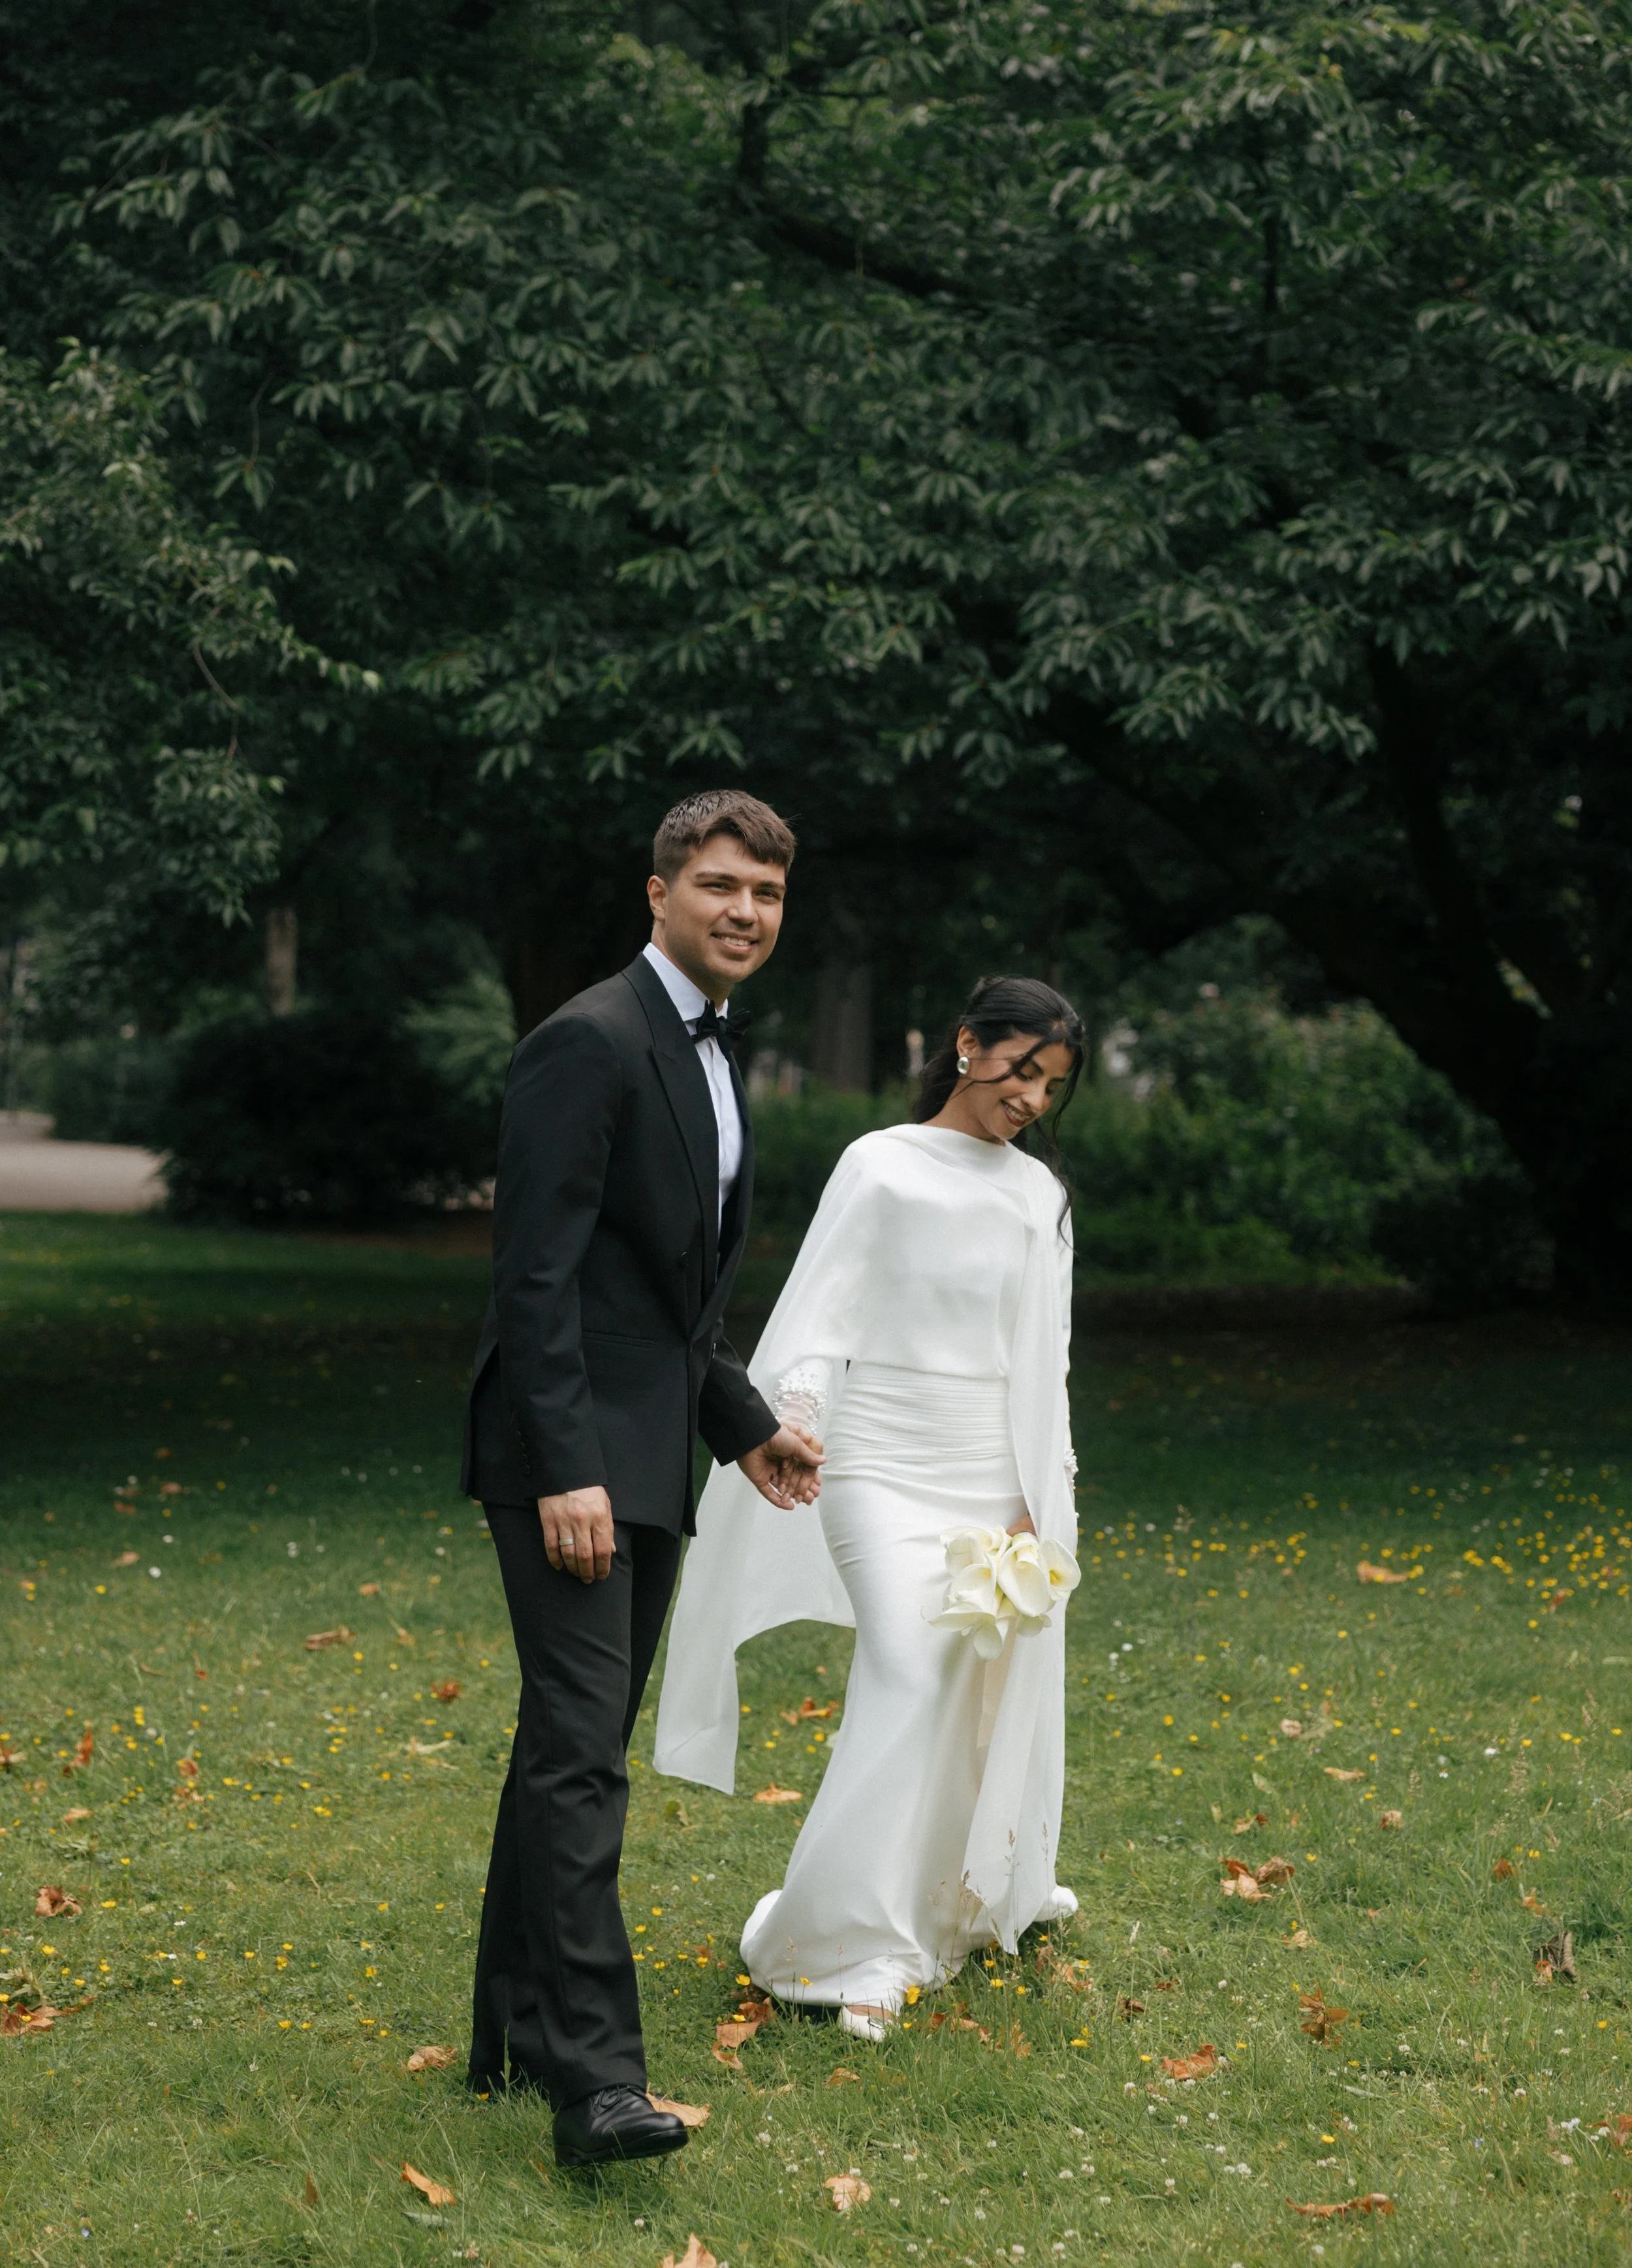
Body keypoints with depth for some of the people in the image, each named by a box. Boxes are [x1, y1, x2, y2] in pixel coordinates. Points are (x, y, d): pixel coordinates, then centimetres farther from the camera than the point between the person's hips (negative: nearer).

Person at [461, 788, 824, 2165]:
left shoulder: (711, 1061, 17)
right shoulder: (591, 1044, -13)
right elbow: (537, 1274, -19)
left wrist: (745, 1425, 24)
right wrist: (566, 1470, -24)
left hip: (646, 1459, 10)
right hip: (572, 1454, -10)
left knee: (580, 1745, 13)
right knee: (581, 1750, -14)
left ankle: (517, 2033, 21)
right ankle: (593, 2078, -18)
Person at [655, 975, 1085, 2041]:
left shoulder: (1039, 1196, 12)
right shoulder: (882, 1165, -3)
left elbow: (1042, 1357, 13)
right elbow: (823, 1313, -8)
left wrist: (1040, 1497, 6)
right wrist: (793, 1415, -25)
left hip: (996, 1473, 5)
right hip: (885, 1464, -5)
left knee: (997, 1681, 9)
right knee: (910, 1674, -19)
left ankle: (985, 1890, 35)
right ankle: (845, 1941, -14)